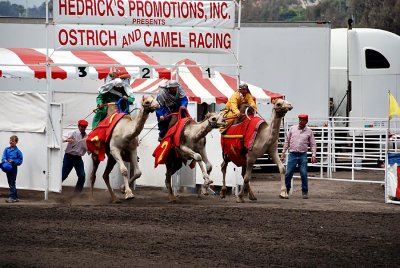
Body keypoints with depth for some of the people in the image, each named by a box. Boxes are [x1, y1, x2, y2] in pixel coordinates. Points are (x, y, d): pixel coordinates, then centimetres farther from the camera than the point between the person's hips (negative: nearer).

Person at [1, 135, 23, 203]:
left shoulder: (17, 151, -6)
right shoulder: (7, 149, 6)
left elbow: (20, 160, -5)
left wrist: (14, 161, -18)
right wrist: (5, 160, -22)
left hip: (13, 168, -6)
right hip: (7, 168, 6)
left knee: (12, 183, -6)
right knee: (10, 184, 11)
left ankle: (12, 197, -6)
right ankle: (15, 197, 19)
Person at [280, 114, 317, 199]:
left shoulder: (309, 131, 4)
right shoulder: (292, 129, 6)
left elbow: (313, 144, 6)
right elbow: (287, 141, 11)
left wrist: (314, 155, -7)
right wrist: (283, 152, 8)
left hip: (302, 155, -1)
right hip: (292, 154, 1)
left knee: (304, 174, -5)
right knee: (288, 173, -1)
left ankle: (305, 192, 5)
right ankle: (286, 190, 11)